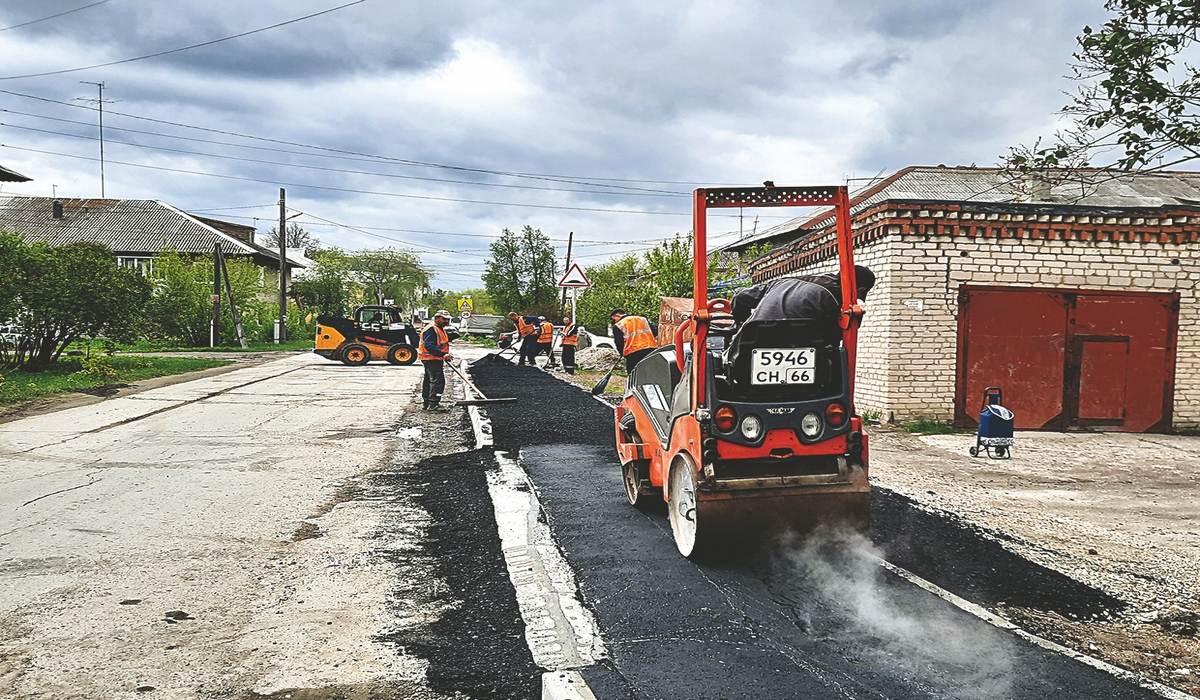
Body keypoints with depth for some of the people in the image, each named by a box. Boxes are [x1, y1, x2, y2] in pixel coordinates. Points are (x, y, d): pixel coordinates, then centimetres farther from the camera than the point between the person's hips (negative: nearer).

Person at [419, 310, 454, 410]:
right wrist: (443, 354, -33)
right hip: (431, 359, -11)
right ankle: (433, 404, -17)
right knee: (437, 380, -15)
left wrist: (446, 355, 19)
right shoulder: (431, 329, -17)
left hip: (436, 359, 11)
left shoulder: (441, 329, 19)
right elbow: (429, 346, -27)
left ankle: (426, 403, 23)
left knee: (428, 381, 16)